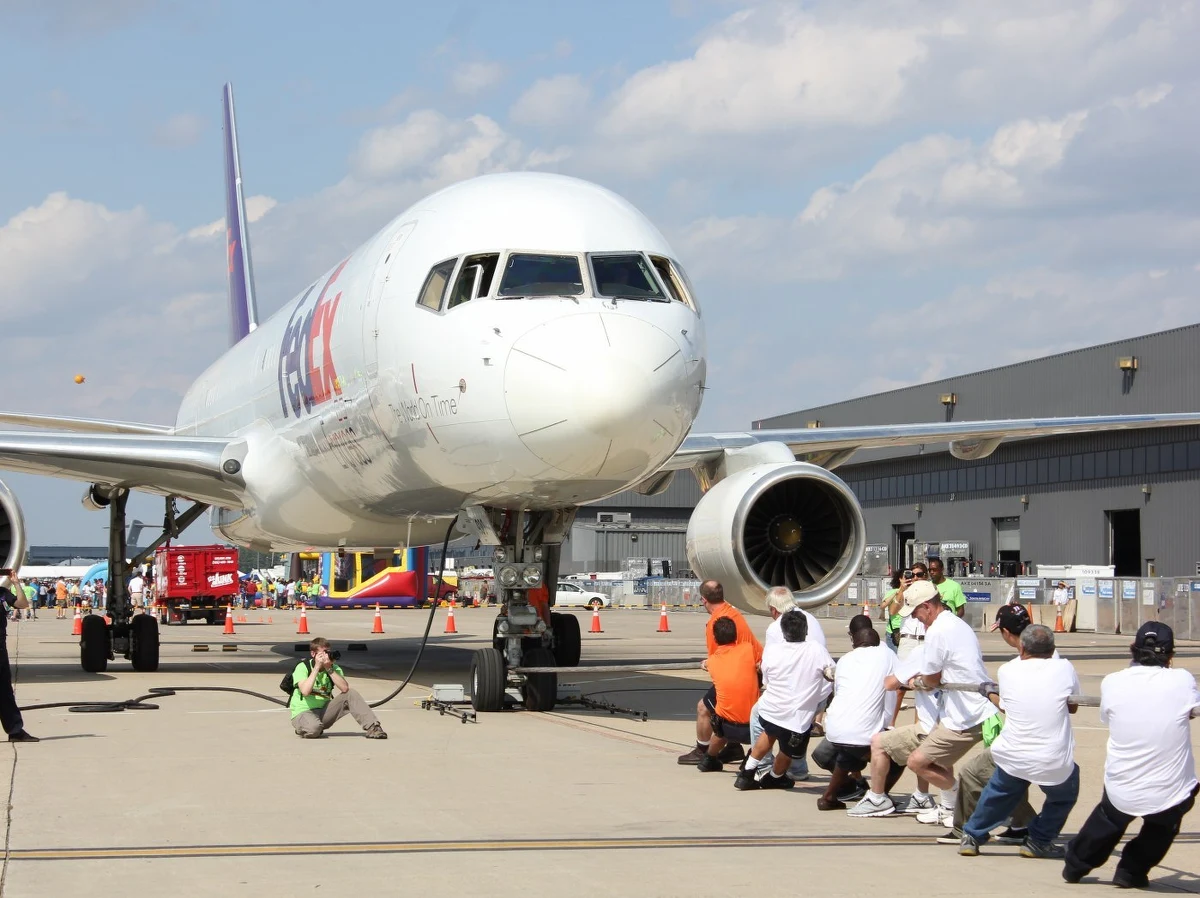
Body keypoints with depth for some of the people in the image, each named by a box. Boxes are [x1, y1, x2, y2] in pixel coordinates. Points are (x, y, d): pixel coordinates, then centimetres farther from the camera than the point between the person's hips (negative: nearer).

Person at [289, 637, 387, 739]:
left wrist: (329, 669, -20)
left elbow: (345, 688, -16)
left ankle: (372, 727, -14)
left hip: (324, 711, 5)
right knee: (314, 727, -40)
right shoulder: (302, 667, -12)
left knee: (351, 694, -12)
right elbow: (305, 691, -29)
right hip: (303, 713, -5)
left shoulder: (334, 668, 2)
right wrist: (317, 667, -24)